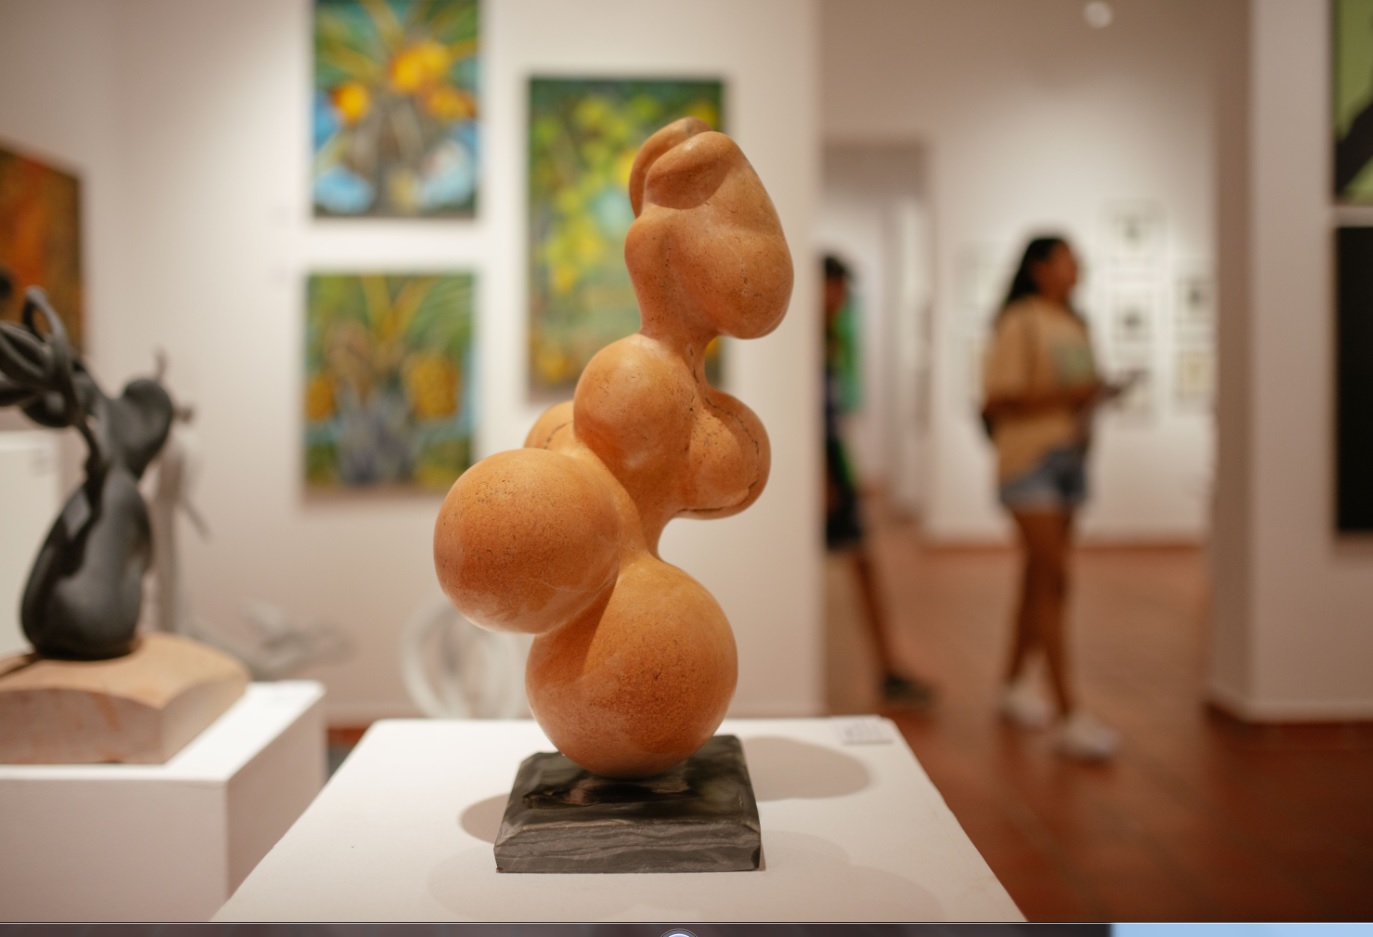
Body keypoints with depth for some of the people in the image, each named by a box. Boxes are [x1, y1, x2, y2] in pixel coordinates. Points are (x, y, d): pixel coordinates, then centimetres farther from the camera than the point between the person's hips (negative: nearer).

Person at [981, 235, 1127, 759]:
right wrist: (1063, 396, -22)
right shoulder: (1020, 324, -9)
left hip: (1070, 455, 8)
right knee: (1053, 580, -12)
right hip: (1028, 457, -8)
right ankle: (1070, 716, -12)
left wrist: (1096, 394, 3)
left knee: (1040, 577, 14)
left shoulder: (1075, 326, 15)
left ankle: (1016, 684, 28)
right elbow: (998, 400, -14)